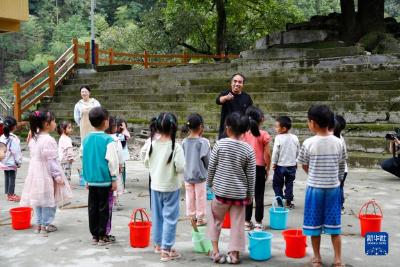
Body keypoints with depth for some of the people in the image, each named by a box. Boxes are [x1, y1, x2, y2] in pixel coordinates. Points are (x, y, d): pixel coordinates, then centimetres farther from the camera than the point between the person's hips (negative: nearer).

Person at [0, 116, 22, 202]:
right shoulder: (14, 138, -20)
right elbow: (16, 151, -18)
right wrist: (19, 162, -7)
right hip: (12, 163, -7)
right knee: (12, 178, 2)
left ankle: (7, 193, 24)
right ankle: (11, 195, 7)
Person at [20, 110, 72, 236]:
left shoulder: (33, 138, 5)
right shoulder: (49, 140, -20)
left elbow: (34, 156, 12)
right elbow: (51, 161, -20)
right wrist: (58, 176, -15)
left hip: (36, 173, 8)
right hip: (46, 175, -8)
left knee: (39, 199, 16)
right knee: (49, 200, 4)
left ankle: (38, 224, 23)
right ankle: (45, 225, 10)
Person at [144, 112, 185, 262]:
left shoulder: (153, 144, -4)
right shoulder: (176, 147, -18)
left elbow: (146, 163, 6)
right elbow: (181, 168, -20)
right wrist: (171, 167, 0)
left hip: (155, 186, 5)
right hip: (171, 187, -5)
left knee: (157, 216, 17)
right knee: (170, 218, 3)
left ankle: (158, 244, 31)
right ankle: (166, 250, 5)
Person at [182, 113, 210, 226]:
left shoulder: (184, 142, -3)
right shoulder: (203, 142, -17)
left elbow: (182, 158, 4)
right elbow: (207, 159, -11)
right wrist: (208, 169, 8)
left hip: (187, 174, 4)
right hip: (200, 175, -4)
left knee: (190, 197, 14)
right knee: (200, 197, 9)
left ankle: (192, 216, 25)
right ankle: (200, 218, 17)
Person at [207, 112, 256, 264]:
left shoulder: (220, 144, -9)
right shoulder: (248, 149, -5)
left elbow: (211, 167, -4)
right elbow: (251, 175, -1)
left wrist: (209, 184, 11)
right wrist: (250, 193, 10)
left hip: (221, 190, -1)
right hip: (240, 192, 1)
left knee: (215, 220, 17)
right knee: (237, 224, 10)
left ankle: (215, 251, 16)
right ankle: (234, 254, 15)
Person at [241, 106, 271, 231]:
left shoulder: (244, 133, -3)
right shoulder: (264, 135, -11)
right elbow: (267, 154, -10)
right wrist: (268, 168, 2)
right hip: (259, 168, -3)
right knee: (259, 196, 5)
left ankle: (247, 222, 16)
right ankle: (258, 223, 9)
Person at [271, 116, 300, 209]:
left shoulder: (278, 138, -17)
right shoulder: (295, 138, -2)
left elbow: (275, 152, -14)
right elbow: (297, 151, 6)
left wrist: (274, 163, -4)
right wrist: (295, 161, 19)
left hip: (280, 165, -4)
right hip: (292, 165, 4)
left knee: (277, 184, 9)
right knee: (289, 184, 16)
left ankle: (280, 203, 8)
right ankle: (288, 202, 20)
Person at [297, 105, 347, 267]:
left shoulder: (309, 143, -12)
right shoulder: (338, 142, -4)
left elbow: (305, 166, -1)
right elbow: (342, 166, 4)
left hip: (314, 188, -2)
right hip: (334, 188, 2)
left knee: (315, 225, 10)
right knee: (334, 225, 10)